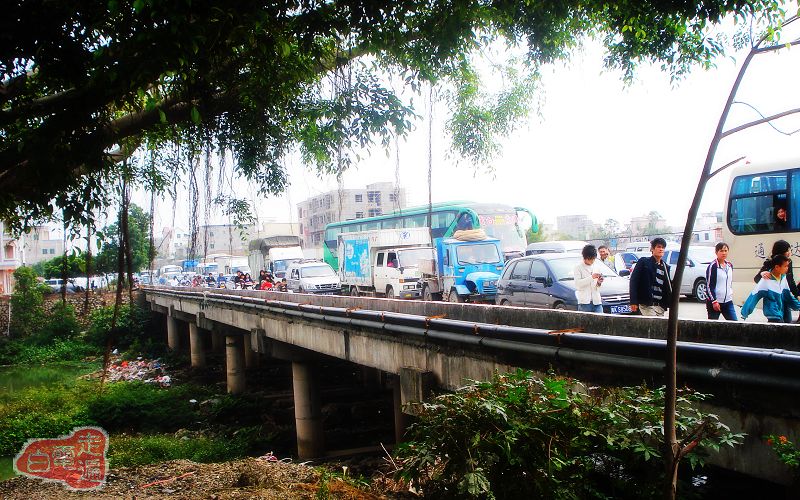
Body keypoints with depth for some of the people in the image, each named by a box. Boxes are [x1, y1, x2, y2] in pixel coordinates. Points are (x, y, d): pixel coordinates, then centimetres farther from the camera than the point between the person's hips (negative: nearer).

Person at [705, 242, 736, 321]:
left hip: (728, 302, 6)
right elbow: (709, 286, -12)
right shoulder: (712, 266, -10)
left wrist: (730, 293, 20)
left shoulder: (730, 265, 10)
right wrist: (714, 301, -16)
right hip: (714, 301, -6)